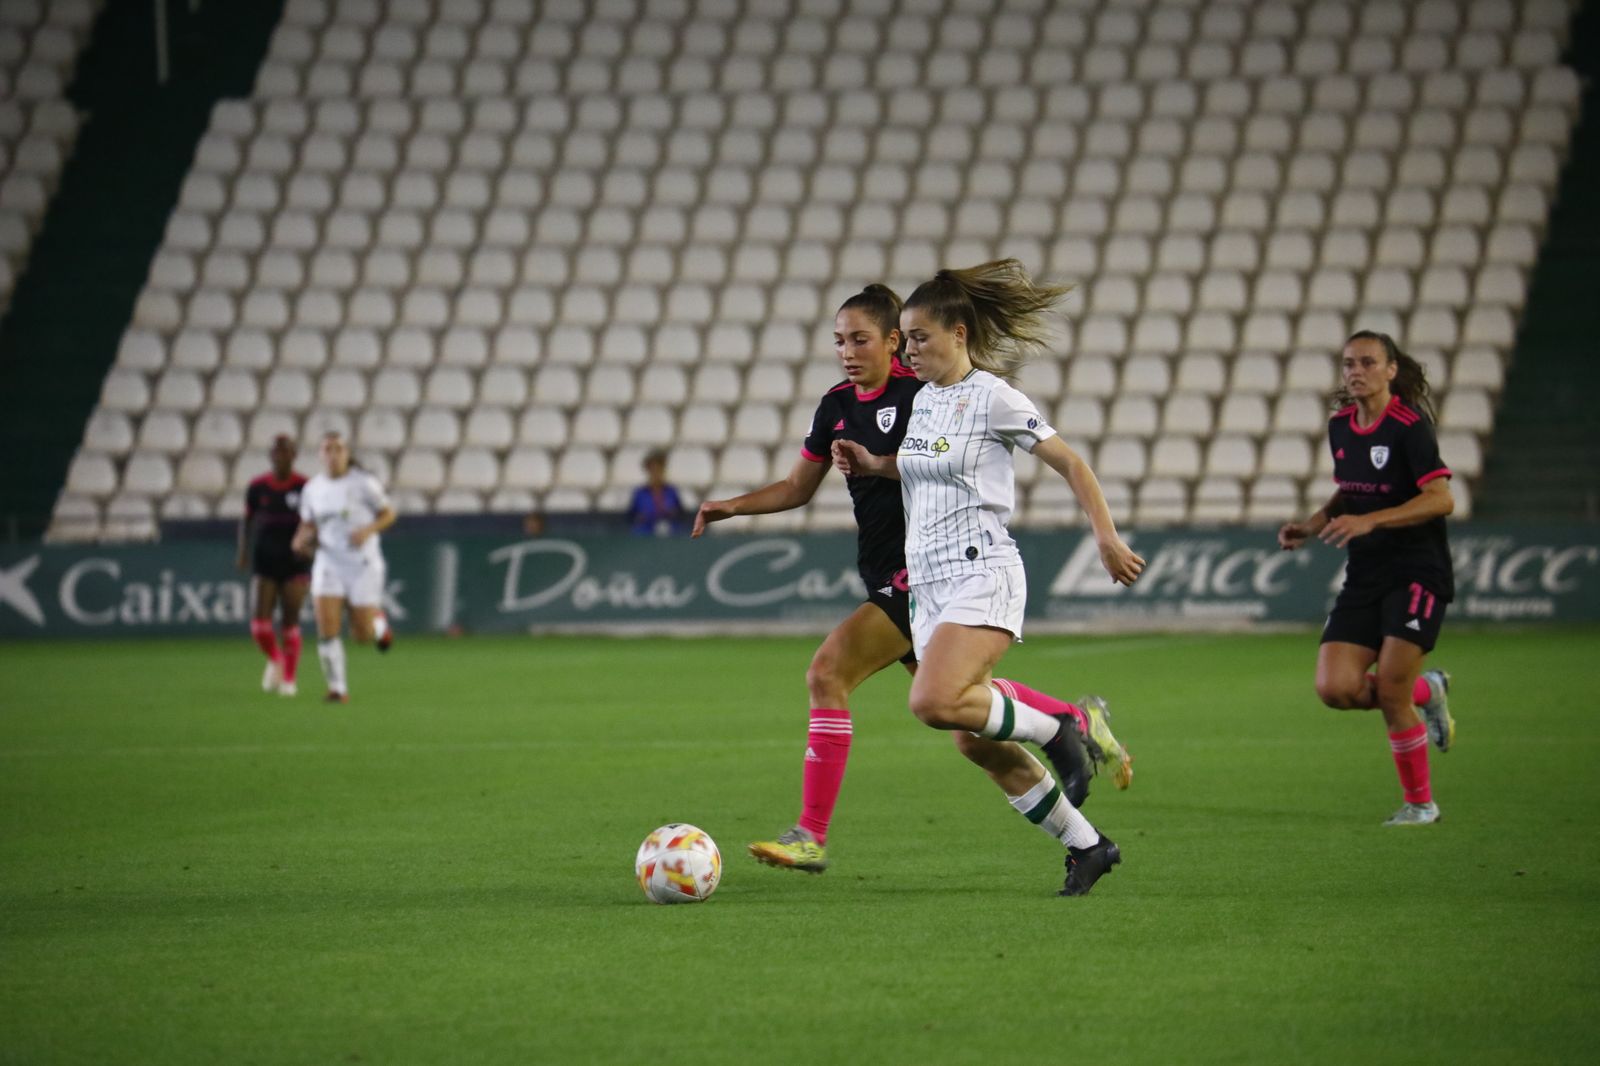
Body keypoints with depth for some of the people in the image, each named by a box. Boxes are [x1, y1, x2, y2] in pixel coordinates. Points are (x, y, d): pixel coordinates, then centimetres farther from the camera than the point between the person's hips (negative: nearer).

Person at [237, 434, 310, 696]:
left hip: (295, 562, -1)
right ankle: (275, 660, 23)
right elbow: (247, 519, 14)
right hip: (265, 560, 1)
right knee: (260, 622, -8)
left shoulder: (304, 487, -5)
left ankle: (289, 678, 13)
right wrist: (243, 552, 7)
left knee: (290, 621, -2)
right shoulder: (258, 487, 2)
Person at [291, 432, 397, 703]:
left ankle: (379, 621, 36)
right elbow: (307, 526, 15)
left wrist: (368, 530, -19)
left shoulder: (363, 483, -9)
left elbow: (388, 514, -1)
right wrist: (302, 540, -8)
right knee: (326, 628, -15)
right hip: (329, 565, 3)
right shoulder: (312, 488, 3)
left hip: (363, 565, -3)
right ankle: (338, 688, -4)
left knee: (362, 636, 0)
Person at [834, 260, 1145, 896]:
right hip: (929, 585, 8)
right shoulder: (923, 400, 14)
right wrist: (872, 465, 15)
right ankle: (1086, 846, 17)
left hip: (982, 575, -8)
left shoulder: (992, 397, -8)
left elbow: (1070, 463, -5)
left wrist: (1107, 539, -9)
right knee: (978, 741, 4)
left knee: (934, 702, -28)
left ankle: (1058, 732, -7)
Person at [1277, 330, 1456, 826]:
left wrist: (1369, 521, -27)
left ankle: (1420, 802, 9)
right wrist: (1312, 525, 6)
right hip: (1365, 576, 7)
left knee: (1390, 694, -10)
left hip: (1417, 572, -7)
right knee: (1336, 688, -9)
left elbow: (1441, 499, -21)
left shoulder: (1409, 426, -14)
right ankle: (1426, 692, 19)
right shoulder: (1340, 426, 8)